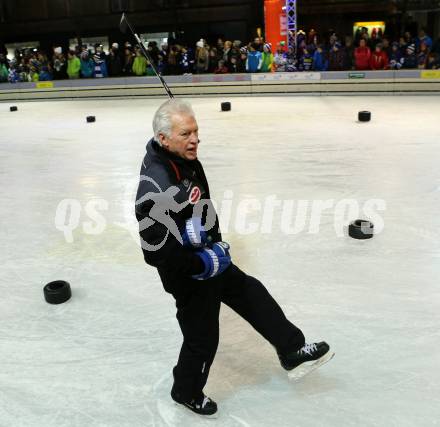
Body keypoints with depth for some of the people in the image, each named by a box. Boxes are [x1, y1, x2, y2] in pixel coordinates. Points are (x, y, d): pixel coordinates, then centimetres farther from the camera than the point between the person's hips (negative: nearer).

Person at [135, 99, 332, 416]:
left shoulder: (188, 160, -5)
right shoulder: (155, 187, -33)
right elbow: (156, 252, -32)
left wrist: (217, 241, 7)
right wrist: (204, 264, -23)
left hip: (210, 259, 9)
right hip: (188, 275, -8)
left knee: (253, 295, 19)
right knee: (202, 338, 11)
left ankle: (292, 351, 38)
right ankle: (187, 392, 40)